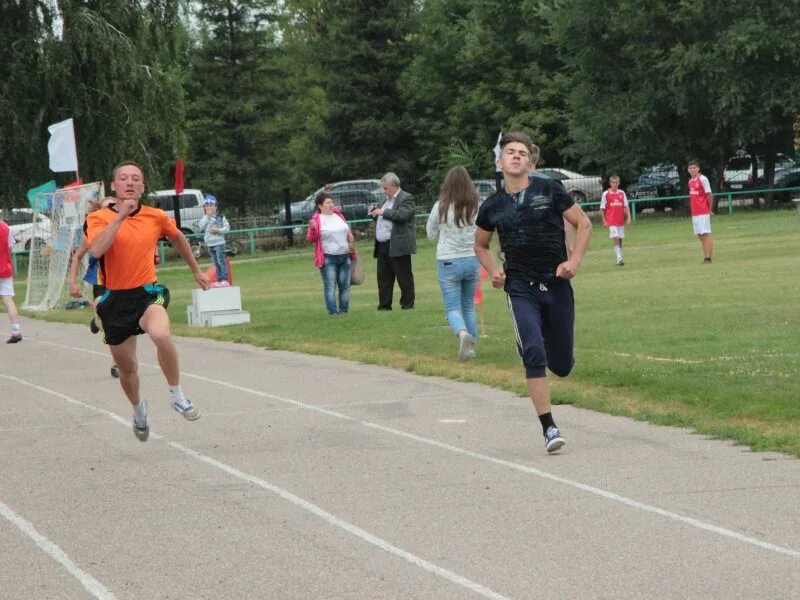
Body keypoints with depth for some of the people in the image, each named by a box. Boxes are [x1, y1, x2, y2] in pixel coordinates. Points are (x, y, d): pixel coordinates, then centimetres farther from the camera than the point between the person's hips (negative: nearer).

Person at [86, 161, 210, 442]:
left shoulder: (156, 217, 1)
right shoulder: (99, 218, -7)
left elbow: (178, 238, 22)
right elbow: (96, 250, -27)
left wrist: (196, 271, 31)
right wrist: (120, 215, -26)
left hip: (147, 293, 0)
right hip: (115, 300, 1)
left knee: (161, 335, -34)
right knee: (127, 369, 13)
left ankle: (177, 395, -13)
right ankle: (139, 408, 46)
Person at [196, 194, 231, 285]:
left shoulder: (220, 217, -1)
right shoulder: (205, 218, 9)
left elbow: (227, 227, -2)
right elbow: (199, 228, -5)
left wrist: (219, 230, -19)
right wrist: (207, 216, -8)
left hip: (219, 243, -5)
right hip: (210, 244, 5)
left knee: (221, 261, -8)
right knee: (216, 263, 9)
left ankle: (224, 280, -7)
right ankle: (219, 280, 13)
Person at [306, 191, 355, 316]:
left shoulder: (339, 215, 13)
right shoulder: (316, 220, -6)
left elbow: (347, 230, 28)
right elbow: (311, 239, -9)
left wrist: (350, 237, 8)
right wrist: (312, 229, -27)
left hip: (344, 257, 6)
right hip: (328, 259, -6)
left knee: (345, 285, 7)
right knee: (330, 286, -7)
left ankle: (344, 310, 15)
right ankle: (333, 312, -6)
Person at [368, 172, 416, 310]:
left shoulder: (406, 198, -5)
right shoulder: (388, 200, 21)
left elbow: (402, 215, -21)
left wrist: (383, 212, -18)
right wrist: (375, 214, 10)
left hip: (397, 246, -9)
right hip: (382, 247, 9)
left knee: (404, 278, -1)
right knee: (383, 279, 9)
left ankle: (407, 306, 3)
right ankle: (384, 306, 13)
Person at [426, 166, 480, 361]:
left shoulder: (441, 207, -8)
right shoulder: (477, 206, -6)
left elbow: (431, 234, 4)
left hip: (448, 262, -2)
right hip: (472, 259, 2)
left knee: (453, 307, 1)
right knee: (469, 306, 17)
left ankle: (463, 333, -27)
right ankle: (471, 346, 18)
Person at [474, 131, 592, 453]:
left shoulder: (549, 190, -2)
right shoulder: (493, 206, 4)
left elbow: (584, 224, 5)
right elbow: (480, 245, 21)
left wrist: (574, 261, -8)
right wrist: (492, 270, 2)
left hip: (556, 285, 0)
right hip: (520, 289, 0)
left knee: (562, 365, 6)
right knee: (534, 353, -19)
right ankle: (549, 428, -15)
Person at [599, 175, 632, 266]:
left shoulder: (622, 193, 6)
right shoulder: (606, 194, -3)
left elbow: (626, 207, 8)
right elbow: (602, 209, -1)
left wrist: (628, 218, -3)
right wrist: (604, 221, -6)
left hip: (621, 221, 4)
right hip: (611, 221, -4)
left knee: (620, 239, 9)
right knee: (615, 238, -15)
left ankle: (620, 259, 16)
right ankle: (619, 259, -18)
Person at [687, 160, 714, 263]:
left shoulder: (703, 179, -9)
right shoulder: (690, 182, 14)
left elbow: (709, 195, -10)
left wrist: (709, 209, -5)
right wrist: (692, 210, 13)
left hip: (703, 213, -8)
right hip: (694, 213, 8)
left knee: (706, 235, -7)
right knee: (700, 236, 8)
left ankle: (708, 258, -8)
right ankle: (705, 257, 11)